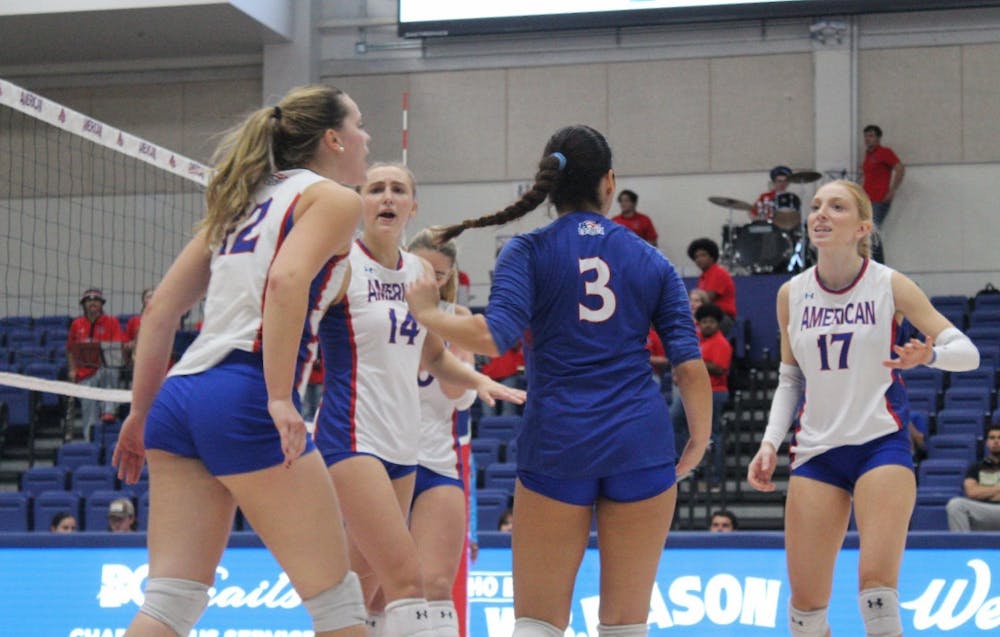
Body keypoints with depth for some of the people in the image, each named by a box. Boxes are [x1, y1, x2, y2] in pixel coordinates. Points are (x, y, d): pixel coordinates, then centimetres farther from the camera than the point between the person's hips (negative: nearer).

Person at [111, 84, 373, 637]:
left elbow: (159, 313, 21)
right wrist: (280, 398, -21)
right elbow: (285, 282, -17)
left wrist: (141, 413, 24)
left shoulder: (243, 203, 25)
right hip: (243, 398, -8)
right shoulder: (331, 197, 4)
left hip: (179, 396, 8)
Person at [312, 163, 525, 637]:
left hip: (402, 442, 7)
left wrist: (479, 381, 7)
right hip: (350, 437, -7)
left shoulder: (420, 272, 12)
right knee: (406, 579, -18)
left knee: (369, 588, 12)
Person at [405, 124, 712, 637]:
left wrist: (426, 312, 2)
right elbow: (690, 365, 2)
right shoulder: (651, 261, 9)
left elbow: (494, 336, -14)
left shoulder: (527, 251, 1)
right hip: (640, 443, 2)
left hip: (556, 443, -1)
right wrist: (698, 444, 15)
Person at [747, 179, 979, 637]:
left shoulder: (890, 286, -4)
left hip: (881, 443, -3)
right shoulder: (791, 294, 5)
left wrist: (928, 355, -28)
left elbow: (967, 352, -6)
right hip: (816, 452, 3)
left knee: (876, 586, -20)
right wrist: (770, 442, 0)